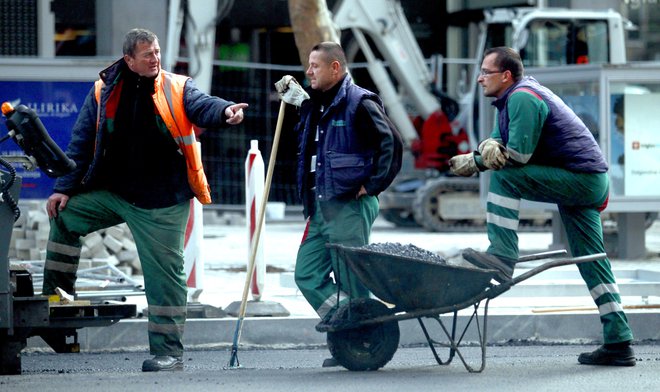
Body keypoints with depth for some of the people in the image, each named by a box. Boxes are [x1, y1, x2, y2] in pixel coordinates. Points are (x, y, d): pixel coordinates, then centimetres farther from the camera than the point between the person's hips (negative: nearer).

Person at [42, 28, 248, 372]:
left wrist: (224, 112, -45)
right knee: (64, 214, 0)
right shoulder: (105, 91, 3)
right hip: (111, 193, 3)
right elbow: (82, 142, 6)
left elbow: (201, 106, -21)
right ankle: (55, 296, 15)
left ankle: (168, 351, 5)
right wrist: (65, 186, 3)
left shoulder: (177, 88, -2)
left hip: (162, 202, -3)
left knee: (164, 275, -3)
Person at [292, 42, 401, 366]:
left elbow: (391, 143, -16)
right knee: (308, 275, 6)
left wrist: (372, 185, -14)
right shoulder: (314, 106, 16)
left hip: (350, 208, -9)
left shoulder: (360, 103, -11)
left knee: (351, 281, -4)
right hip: (320, 209, 9)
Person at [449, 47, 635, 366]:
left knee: (504, 177, -18)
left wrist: (474, 162, -8)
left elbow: (519, 155, -21)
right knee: (592, 260, 8)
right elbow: (497, 142, 15)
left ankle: (502, 256, -22)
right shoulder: (511, 99, 18)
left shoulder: (523, 98, -15)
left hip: (578, 178, -10)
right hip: (591, 184, 10)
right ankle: (618, 343, 6)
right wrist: (490, 145, -9)